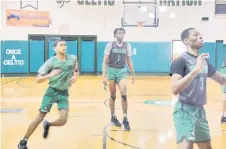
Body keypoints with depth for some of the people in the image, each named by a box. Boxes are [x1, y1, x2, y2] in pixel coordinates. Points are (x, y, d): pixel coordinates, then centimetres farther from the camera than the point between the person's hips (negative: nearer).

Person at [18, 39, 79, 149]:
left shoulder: (73, 58, -1)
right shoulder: (51, 62, -11)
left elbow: (76, 71, 19)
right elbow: (38, 79, -12)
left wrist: (75, 77, -4)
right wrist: (50, 75, -30)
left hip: (64, 93, 3)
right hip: (52, 92, -3)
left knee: (63, 121, -12)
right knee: (39, 118, -3)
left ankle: (48, 125, 23)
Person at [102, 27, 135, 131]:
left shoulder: (127, 46, 4)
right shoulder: (110, 45, -4)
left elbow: (129, 61, 13)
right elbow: (105, 61, -6)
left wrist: (133, 74, 13)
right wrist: (104, 75, -14)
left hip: (122, 71, 1)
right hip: (112, 71, -1)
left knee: (124, 94, -14)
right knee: (113, 95, 7)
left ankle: (125, 119, -8)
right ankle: (113, 117, 22)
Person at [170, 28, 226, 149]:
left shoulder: (204, 60, 10)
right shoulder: (180, 61, -15)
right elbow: (175, 89, -28)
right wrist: (195, 70, -36)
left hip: (200, 110, 8)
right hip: (185, 111, -8)